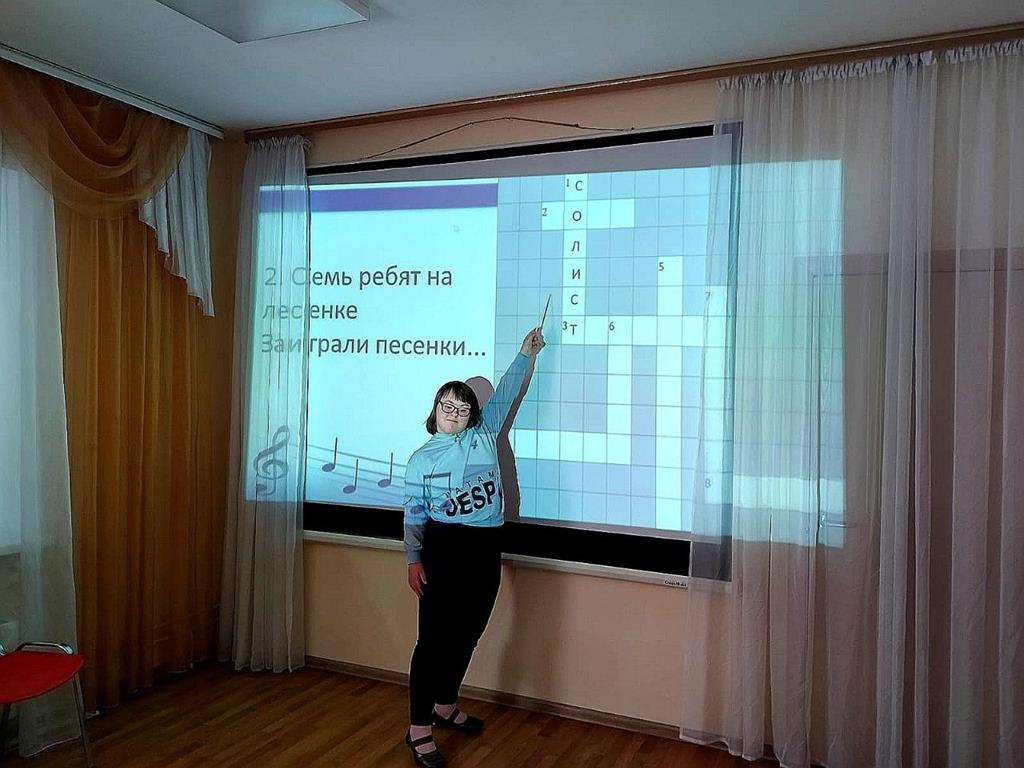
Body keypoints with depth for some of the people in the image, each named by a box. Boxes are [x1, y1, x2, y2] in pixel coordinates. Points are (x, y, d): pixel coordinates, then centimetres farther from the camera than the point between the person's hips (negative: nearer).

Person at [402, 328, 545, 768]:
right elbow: (414, 514, -1)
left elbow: (505, 394, 11)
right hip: (444, 549, -4)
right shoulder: (421, 459, 0)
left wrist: (525, 355, 9)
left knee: (468, 633, 15)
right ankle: (419, 728, 5)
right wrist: (414, 560, -7)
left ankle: (445, 705, 35)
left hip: (486, 549, 4)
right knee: (435, 637, -5)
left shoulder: (484, 436, 7)